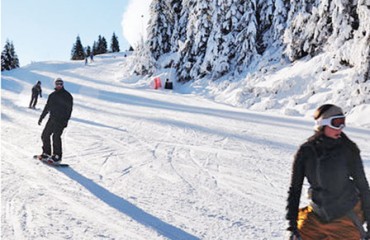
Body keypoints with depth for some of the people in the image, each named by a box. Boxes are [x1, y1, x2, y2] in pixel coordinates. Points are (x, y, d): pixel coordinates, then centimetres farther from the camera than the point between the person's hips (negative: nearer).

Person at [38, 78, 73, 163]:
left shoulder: (67, 96, -2)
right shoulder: (52, 95, 13)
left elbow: (69, 109, -6)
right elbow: (47, 107, 21)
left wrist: (66, 120, -15)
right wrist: (41, 118, 21)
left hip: (61, 120, -6)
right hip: (52, 119, 6)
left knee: (56, 136, -16)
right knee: (45, 135, 5)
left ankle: (57, 155, -6)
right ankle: (46, 152, 19)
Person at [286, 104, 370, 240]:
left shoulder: (348, 150, -12)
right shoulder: (306, 152, -10)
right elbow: (295, 189, -3)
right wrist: (293, 225, -4)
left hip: (346, 217, -2)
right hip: (316, 216, 2)